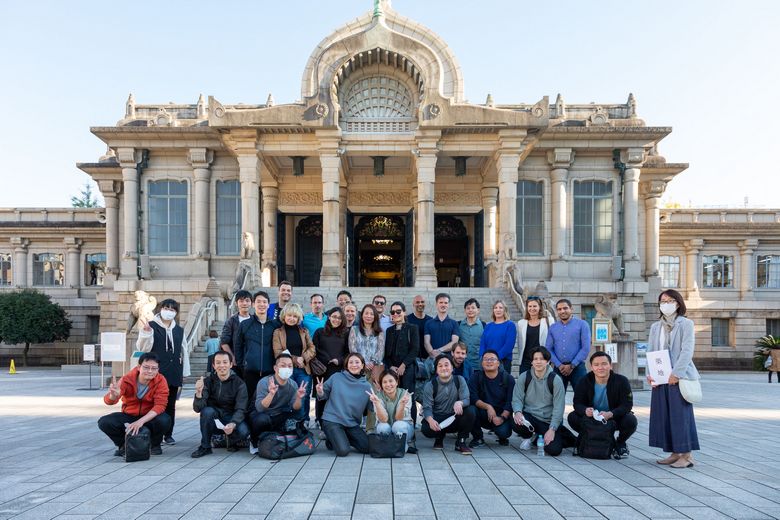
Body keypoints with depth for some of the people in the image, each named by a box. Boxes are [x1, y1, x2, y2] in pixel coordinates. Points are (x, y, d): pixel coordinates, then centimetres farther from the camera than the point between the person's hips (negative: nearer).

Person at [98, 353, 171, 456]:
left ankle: (155, 444, 1)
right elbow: (108, 401, -28)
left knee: (165, 420, -33)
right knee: (104, 422, -23)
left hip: (150, 417, -1)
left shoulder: (161, 381, -19)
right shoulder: (127, 379, -18)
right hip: (128, 416, 1)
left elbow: (160, 405, -25)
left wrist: (141, 421, -39)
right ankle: (124, 445, 6)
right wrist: (114, 395, -54)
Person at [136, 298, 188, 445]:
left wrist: (185, 372, 15)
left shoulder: (179, 330, 13)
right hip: (156, 373, -4)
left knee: (171, 405, 9)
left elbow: (184, 351, 17)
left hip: (174, 375, 4)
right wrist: (145, 332, -25)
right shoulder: (151, 326, -1)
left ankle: (168, 434, 18)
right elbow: (142, 348, -9)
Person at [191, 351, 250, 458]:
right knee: (207, 411, -31)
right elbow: (197, 408, -16)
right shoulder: (207, 382, -6)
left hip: (232, 419, -1)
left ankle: (232, 441, 6)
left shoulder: (239, 384, -10)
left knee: (243, 432, -32)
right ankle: (205, 447, -12)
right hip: (213, 421, 1)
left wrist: (232, 424, -38)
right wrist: (198, 393, -36)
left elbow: (240, 409, -18)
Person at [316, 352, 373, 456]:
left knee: (367, 448, -7)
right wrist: (320, 393, -17)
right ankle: (332, 439, 13)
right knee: (343, 451, -21)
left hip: (352, 423, 4)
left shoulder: (366, 386, 0)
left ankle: (343, 438, 18)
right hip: (332, 420, -3)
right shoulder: (336, 377, -4)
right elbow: (325, 395, 5)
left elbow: (372, 407, 0)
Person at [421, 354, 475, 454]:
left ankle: (461, 442, -8)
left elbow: (466, 400, -13)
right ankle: (439, 437, 8)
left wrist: (459, 403, -39)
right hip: (437, 419, 0)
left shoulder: (459, 380, -3)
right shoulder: (430, 385, -5)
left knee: (470, 410, -29)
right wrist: (430, 420, -35)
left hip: (455, 418, 1)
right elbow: (427, 408, -12)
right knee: (426, 429, -33)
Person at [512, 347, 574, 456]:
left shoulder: (555, 379, -8)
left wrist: (552, 429, -17)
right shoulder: (524, 377, -1)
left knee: (554, 450, -23)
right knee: (517, 423, -32)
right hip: (529, 416, 2)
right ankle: (532, 437, 6)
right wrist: (518, 412, -24)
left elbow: (558, 407, -10)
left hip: (549, 421, -2)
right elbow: (517, 399, -1)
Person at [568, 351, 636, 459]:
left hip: (615, 419, -1)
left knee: (631, 420, -32)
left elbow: (627, 404, -21)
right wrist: (585, 410, -38)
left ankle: (620, 444, 2)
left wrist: (610, 414, -40)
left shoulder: (622, 381, -16)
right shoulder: (584, 381, -11)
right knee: (572, 417, -23)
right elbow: (577, 403, -12)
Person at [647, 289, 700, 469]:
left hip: (680, 377, -5)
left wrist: (676, 373, -18)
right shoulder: (655, 326, 15)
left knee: (680, 415, -4)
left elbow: (687, 351, -10)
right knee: (663, 416, 6)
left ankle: (686, 455, 4)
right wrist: (650, 374, -2)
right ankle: (675, 453, 15)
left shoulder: (686, 324, 0)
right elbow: (650, 352, 11)